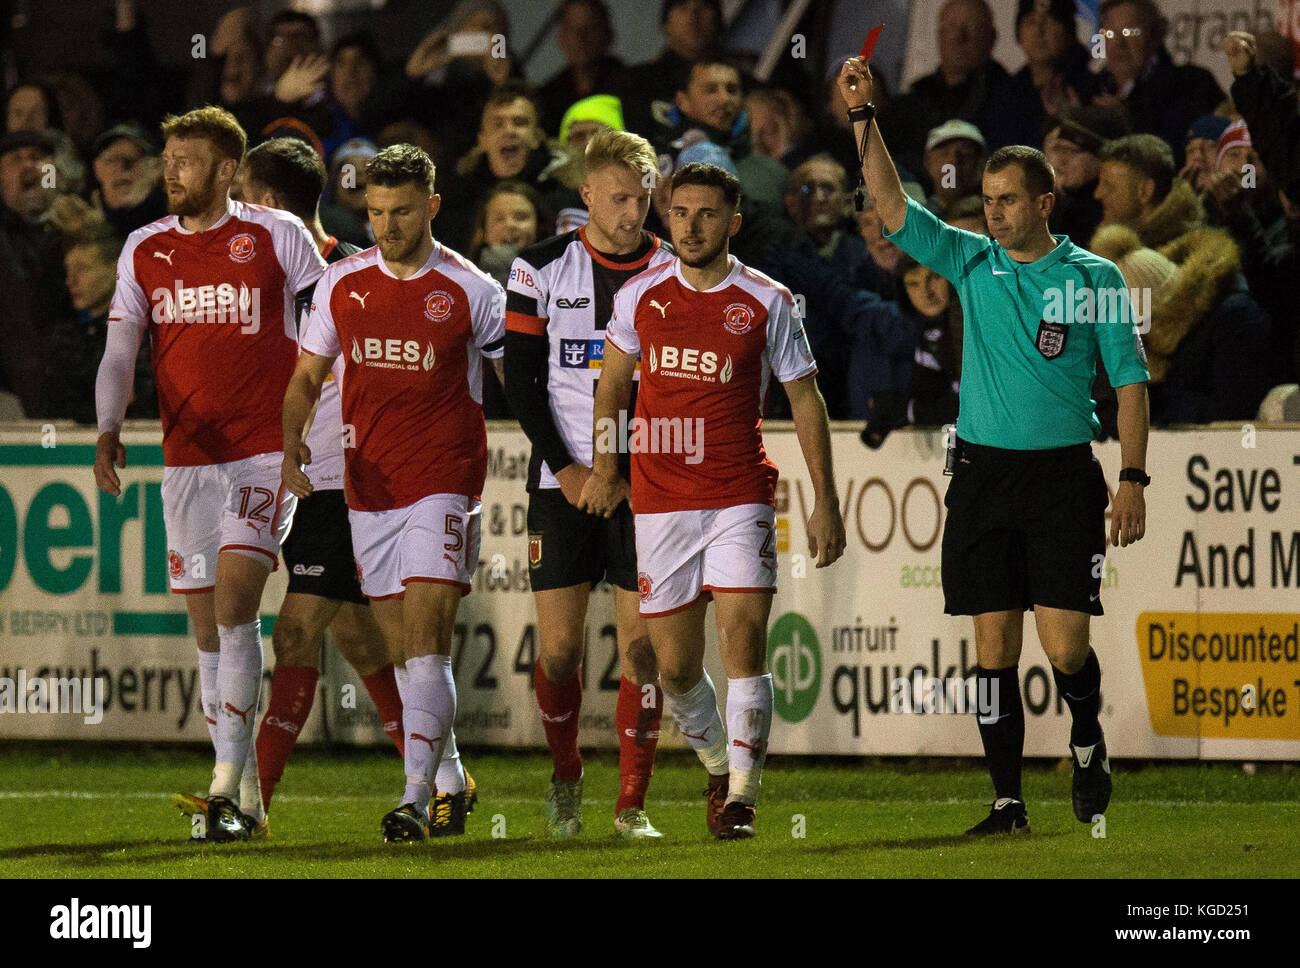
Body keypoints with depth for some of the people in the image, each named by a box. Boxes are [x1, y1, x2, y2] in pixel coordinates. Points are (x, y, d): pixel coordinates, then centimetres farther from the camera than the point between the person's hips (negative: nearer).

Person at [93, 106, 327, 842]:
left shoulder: (278, 236, -3)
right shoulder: (145, 250, 8)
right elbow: (120, 352, 6)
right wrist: (108, 430, -11)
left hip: (266, 451, -5)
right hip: (188, 457, 5)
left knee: (234, 604, -18)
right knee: (210, 628, 6)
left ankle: (228, 785, -20)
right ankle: (248, 797, 15)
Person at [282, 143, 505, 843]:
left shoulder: (470, 292, -4)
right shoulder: (341, 284, 6)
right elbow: (306, 377, 13)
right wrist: (292, 445, -3)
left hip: (443, 481, -4)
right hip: (368, 488, 4)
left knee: (425, 644, -15)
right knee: (402, 651, 9)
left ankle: (415, 799, -19)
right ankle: (447, 778, 23)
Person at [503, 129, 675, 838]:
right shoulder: (542, 268, 1)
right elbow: (520, 379, 2)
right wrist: (563, 466, -7)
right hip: (564, 480, 0)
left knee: (641, 646, -5)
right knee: (558, 646, -1)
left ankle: (632, 802, 2)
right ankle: (565, 781, 21)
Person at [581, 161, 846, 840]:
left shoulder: (766, 303, -2)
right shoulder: (641, 296, 4)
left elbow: (805, 401, 4)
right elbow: (613, 380, 20)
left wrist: (825, 502, 1)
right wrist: (604, 465, 13)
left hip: (741, 497, -2)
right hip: (660, 501, 2)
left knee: (744, 646, -15)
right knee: (675, 667, 5)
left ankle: (741, 797, -8)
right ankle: (717, 765, 31)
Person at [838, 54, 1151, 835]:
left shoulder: (1094, 277, 0)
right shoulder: (972, 262, 7)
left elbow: (1130, 380, 1)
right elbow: (892, 207, 1)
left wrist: (1134, 479, -6)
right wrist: (864, 117, -9)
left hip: (1065, 477, -3)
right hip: (984, 473, 3)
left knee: (1065, 647, -9)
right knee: (994, 647, 1)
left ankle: (1088, 740, 21)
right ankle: (1008, 802, 6)